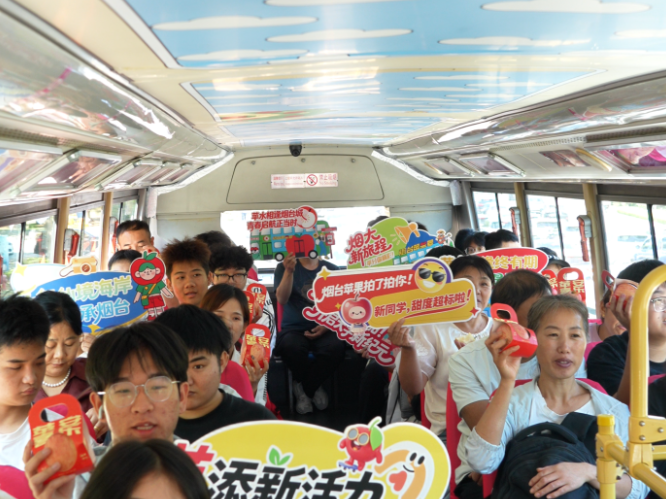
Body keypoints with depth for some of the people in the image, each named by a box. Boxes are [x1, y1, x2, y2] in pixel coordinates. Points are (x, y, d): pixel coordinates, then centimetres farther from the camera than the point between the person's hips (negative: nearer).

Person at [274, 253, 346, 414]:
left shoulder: (331, 269, 9)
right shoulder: (284, 267, 4)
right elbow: (282, 300, -10)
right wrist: (289, 271, -24)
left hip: (325, 329, 1)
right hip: (294, 328, -1)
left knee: (336, 347, -34)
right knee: (291, 346, -37)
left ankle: (304, 389, -6)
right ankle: (314, 388, -5)